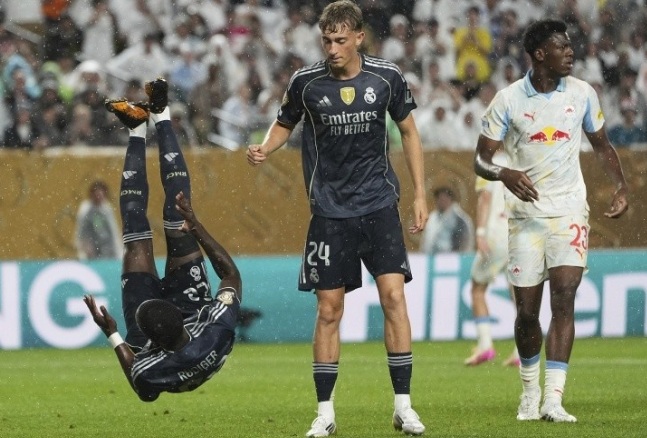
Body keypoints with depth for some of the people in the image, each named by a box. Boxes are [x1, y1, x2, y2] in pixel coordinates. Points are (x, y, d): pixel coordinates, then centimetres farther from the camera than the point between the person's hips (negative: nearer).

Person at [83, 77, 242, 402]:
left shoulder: (148, 372, -45)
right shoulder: (218, 330, -45)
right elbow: (231, 274, -23)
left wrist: (112, 336, -15)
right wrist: (197, 227, -23)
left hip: (152, 351, -1)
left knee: (137, 240, -1)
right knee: (179, 231, -1)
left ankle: (137, 132, 16)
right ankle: (160, 118, 13)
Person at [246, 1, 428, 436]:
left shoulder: (387, 77, -3)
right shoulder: (306, 82, -4)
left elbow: (409, 131, 10)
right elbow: (285, 124, 13)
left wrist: (420, 194, 8)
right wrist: (264, 149, -10)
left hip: (379, 204, 0)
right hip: (330, 210, 0)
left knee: (393, 295, -11)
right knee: (329, 309, 0)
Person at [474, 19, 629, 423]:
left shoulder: (582, 93, 2)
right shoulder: (508, 101, -5)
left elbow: (602, 145, 16)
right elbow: (481, 159, -3)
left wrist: (621, 187, 1)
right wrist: (505, 174, -25)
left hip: (570, 211, 1)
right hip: (526, 215, -1)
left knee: (564, 296, -16)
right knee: (527, 312, 2)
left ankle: (553, 401, -20)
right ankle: (530, 389, 28)